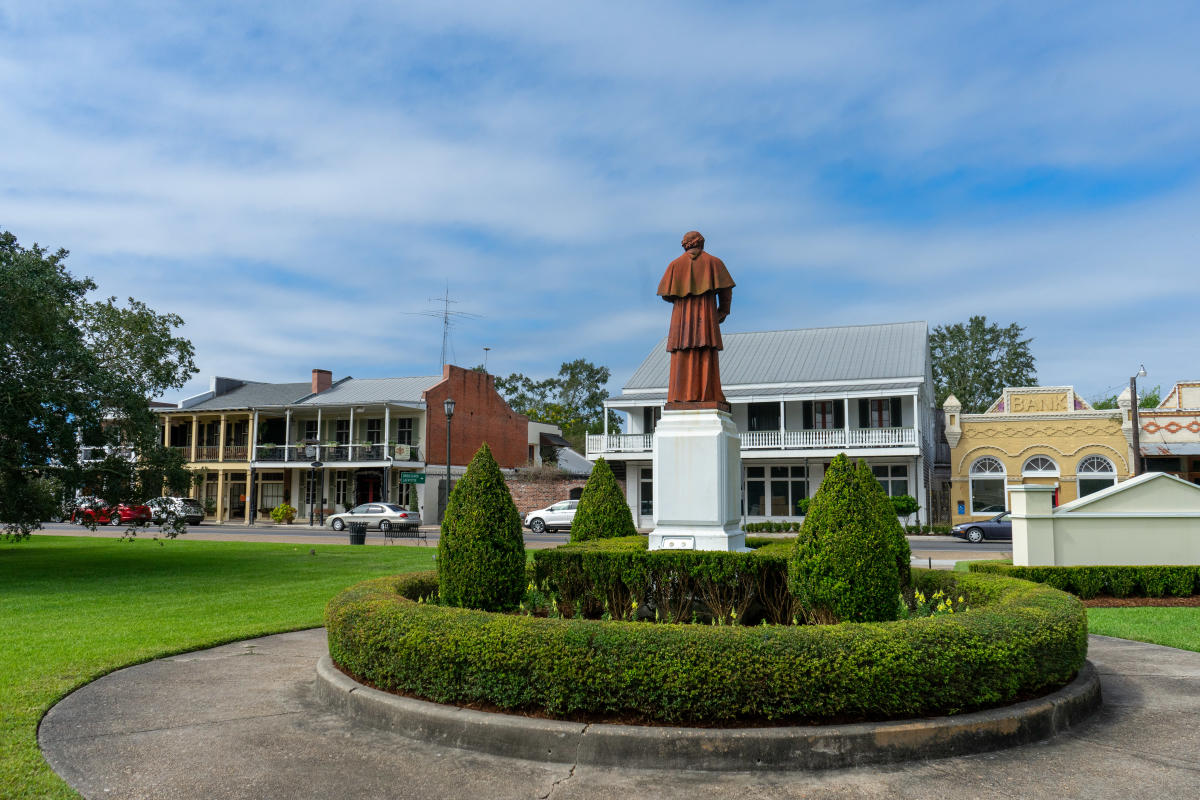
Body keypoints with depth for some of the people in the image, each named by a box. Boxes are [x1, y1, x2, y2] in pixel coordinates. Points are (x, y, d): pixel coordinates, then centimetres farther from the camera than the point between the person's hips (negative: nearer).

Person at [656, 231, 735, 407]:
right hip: (706, 315, 0)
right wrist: (723, 311, 15)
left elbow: (665, 294, 4)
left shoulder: (676, 264, 8)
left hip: (682, 316, 1)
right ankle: (708, 395, -11)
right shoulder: (714, 262, 8)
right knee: (707, 356, -3)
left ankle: (682, 395, -11)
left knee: (683, 357, -2)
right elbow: (726, 290, 2)